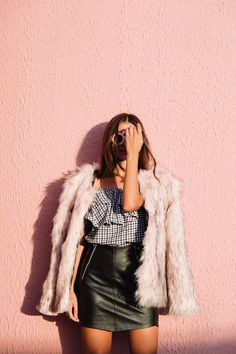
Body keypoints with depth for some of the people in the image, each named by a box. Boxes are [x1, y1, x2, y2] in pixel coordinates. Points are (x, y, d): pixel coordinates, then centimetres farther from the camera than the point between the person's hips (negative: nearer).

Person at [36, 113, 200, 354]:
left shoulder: (153, 183, 5)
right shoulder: (87, 182, 8)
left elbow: (130, 204, -17)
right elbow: (78, 238, 7)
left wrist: (133, 154, -10)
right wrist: (70, 288, 4)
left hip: (139, 273, 0)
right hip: (96, 274, 1)